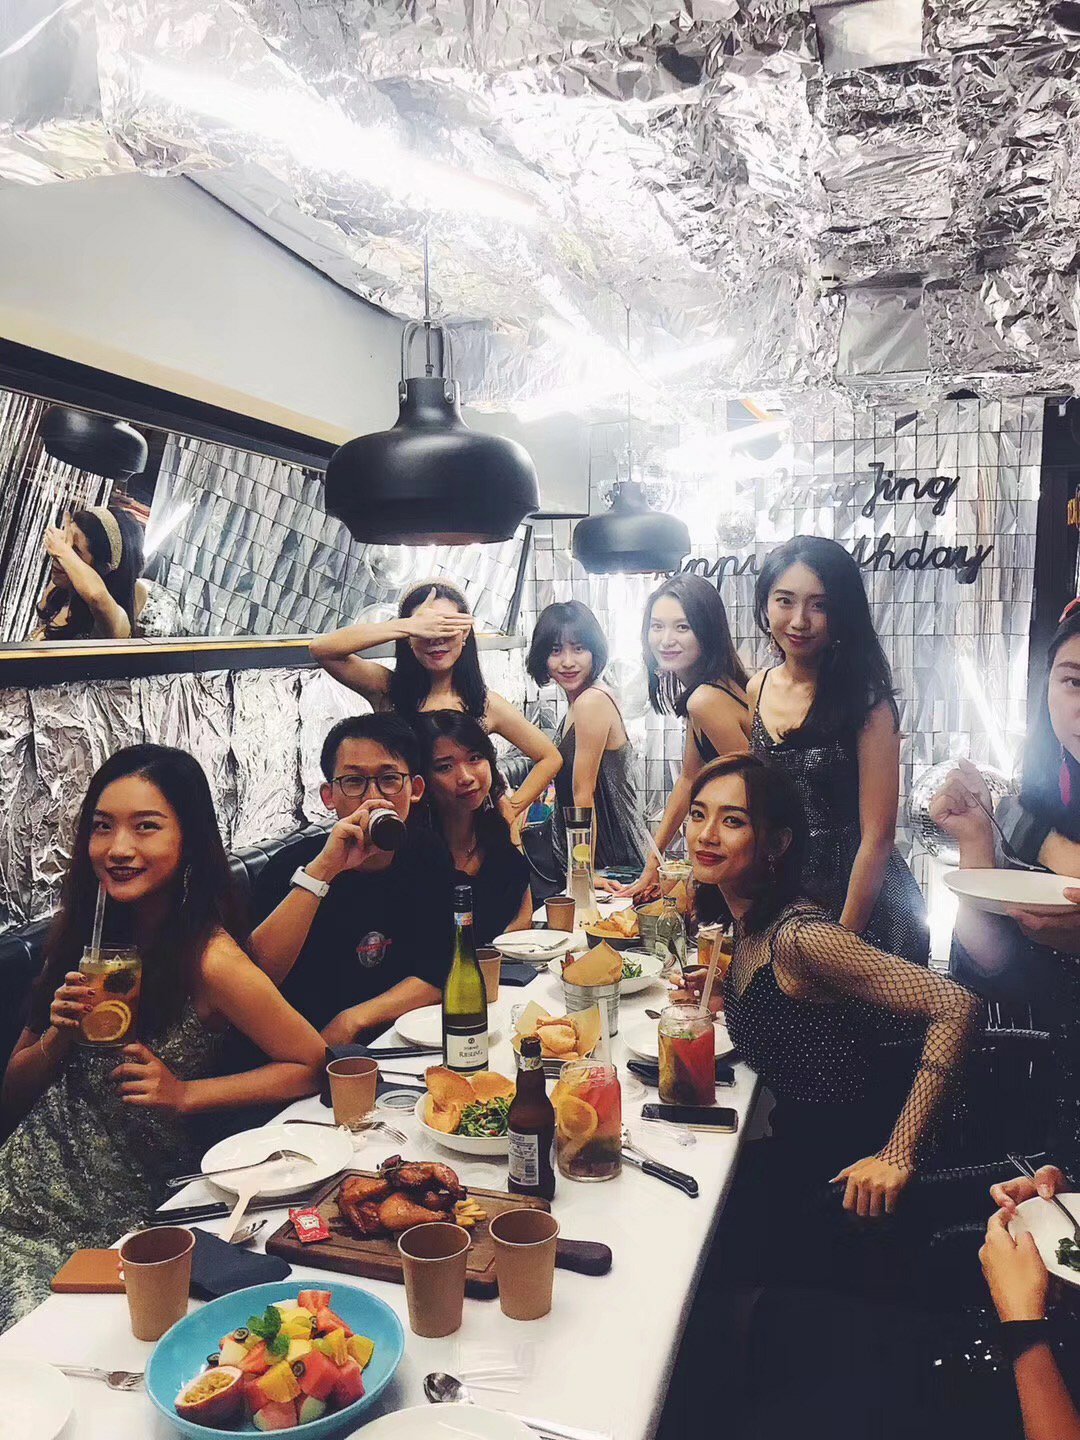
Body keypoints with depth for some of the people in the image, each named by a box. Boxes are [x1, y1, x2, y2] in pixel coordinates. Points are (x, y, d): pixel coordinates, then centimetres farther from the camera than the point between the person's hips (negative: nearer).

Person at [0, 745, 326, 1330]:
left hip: (119, 1214, -4)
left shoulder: (210, 961, -17)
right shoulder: (84, 936, 0)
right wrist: (59, 1035, -13)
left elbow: (313, 1066, -11)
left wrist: (184, 1094, -16)